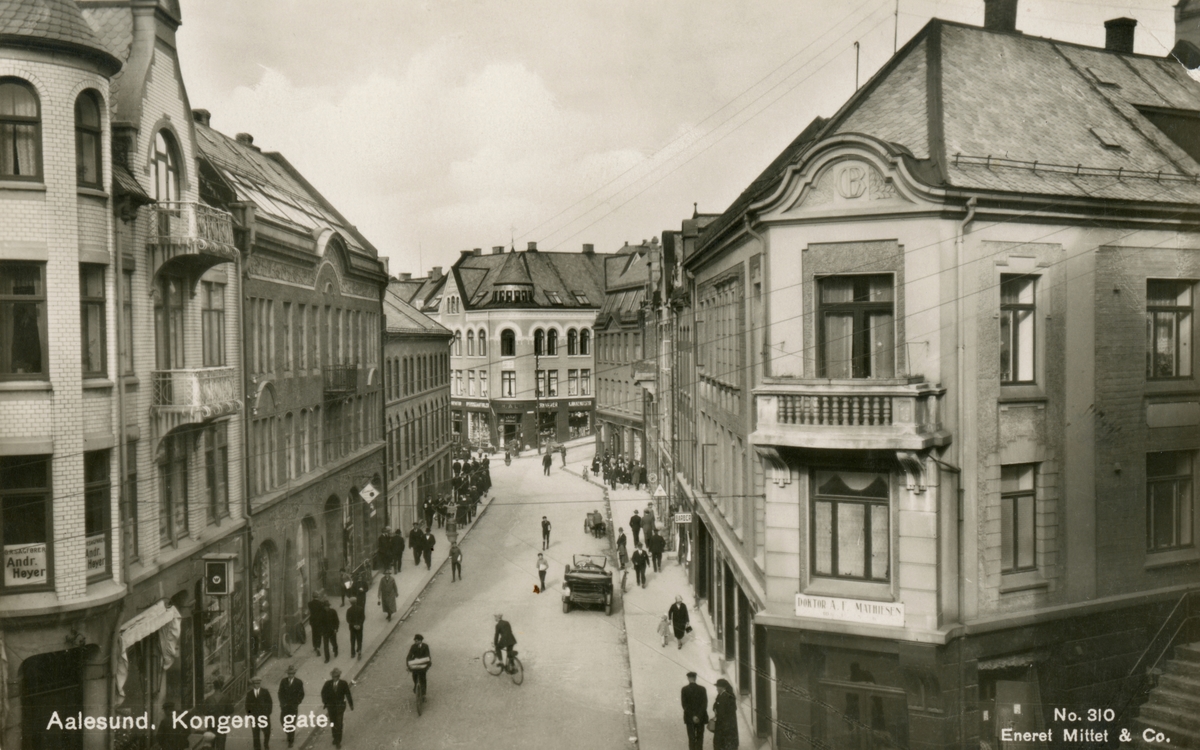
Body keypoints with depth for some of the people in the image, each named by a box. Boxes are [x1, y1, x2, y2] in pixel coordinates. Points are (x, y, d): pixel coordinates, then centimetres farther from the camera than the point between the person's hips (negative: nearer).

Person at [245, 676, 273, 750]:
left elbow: (269, 703, 2)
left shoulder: (265, 691, 2)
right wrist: (249, 714, 0)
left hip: (264, 715, -1)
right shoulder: (249, 693, 5)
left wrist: (268, 713, -6)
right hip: (254, 716, 1)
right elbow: (247, 704, 8)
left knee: (267, 732, 4)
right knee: (255, 734, 3)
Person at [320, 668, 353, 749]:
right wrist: (325, 703, -1)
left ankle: (338, 741, 1)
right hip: (330, 706, 3)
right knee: (333, 723, 15)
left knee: (339, 724, -6)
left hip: (340, 706, -3)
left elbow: (348, 694, -4)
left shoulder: (343, 684, -11)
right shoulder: (328, 683, -7)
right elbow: (323, 693, 7)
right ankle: (335, 738, 34)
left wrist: (351, 705, 0)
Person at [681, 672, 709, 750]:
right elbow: (705, 704, -10)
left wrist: (692, 716, -8)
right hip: (701, 717, 1)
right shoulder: (702, 689, -4)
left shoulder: (684, 689, -6)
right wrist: (698, 716, -13)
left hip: (689, 717, -1)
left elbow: (684, 704, -9)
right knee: (700, 738, 11)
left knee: (691, 738, 7)